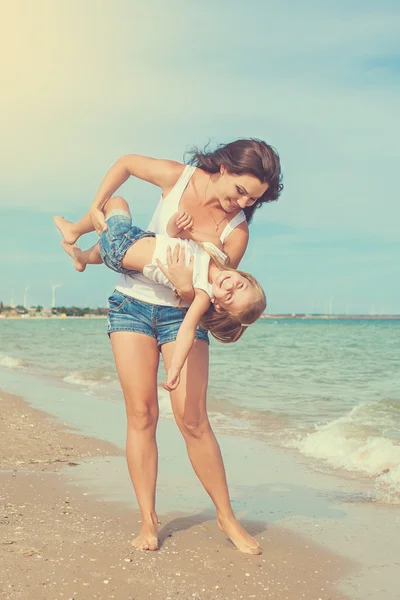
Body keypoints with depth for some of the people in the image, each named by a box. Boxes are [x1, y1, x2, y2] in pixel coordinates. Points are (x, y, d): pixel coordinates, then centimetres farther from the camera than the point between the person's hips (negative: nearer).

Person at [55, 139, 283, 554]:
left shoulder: (236, 231, -13)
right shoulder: (178, 177, -10)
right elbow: (127, 163, 9)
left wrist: (190, 289, -31)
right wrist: (95, 208, 2)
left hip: (183, 313, -1)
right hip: (132, 303, 1)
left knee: (192, 419, -9)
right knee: (141, 414, -5)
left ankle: (226, 517, 6)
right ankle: (148, 520, 2)